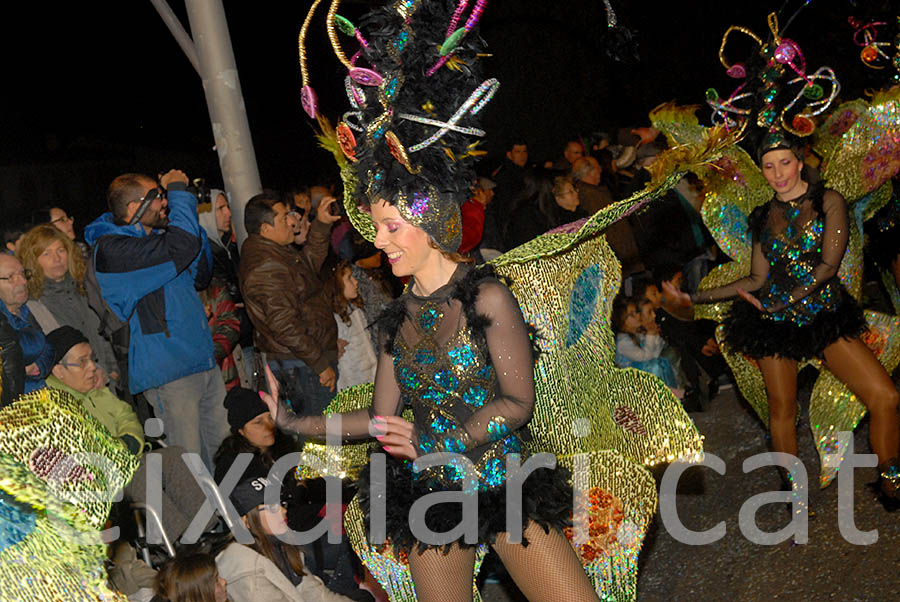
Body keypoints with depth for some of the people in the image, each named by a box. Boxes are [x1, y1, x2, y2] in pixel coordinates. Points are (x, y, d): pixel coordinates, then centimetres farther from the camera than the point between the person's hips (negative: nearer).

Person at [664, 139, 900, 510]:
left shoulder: (828, 202, 2)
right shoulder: (763, 217, 10)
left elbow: (829, 265, -8)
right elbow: (758, 279, 12)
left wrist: (781, 302, -18)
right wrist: (696, 297, 9)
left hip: (825, 313, -2)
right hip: (774, 324, 2)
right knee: (782, 409, 2)